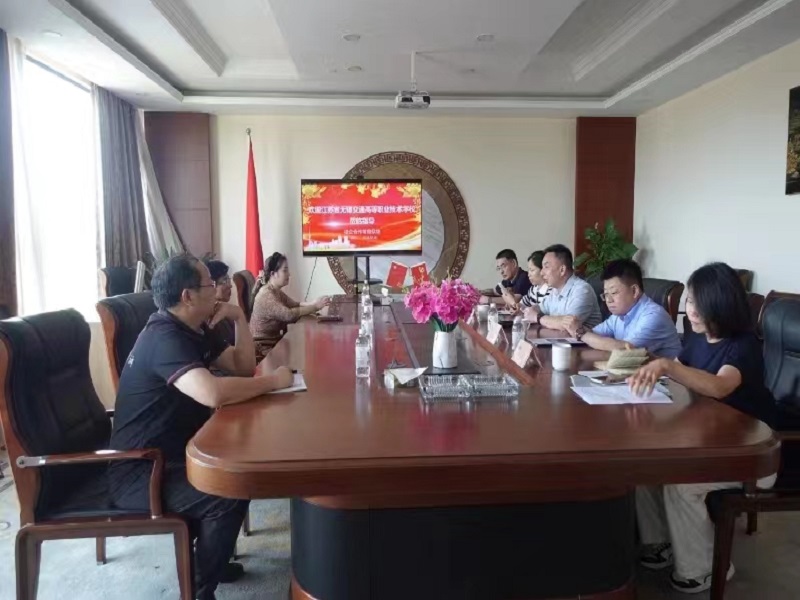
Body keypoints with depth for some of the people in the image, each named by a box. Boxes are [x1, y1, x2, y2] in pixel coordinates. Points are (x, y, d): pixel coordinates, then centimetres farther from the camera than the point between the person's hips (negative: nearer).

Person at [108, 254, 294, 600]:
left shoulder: (194, 330, 7)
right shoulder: (164, 339, -25)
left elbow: (243, 367, 9)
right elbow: (213, 393, -41)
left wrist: (239, 318, -5)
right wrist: (273, 381, -26)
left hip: (167, 456, 10)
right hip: (137, 472, -10)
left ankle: (206, 557, 25)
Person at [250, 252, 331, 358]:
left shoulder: (277, 291, 8)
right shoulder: (266, 295, -22)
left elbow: (295, 305, 6)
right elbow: (289, 315, -32)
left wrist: (315, 303, -12)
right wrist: (316, 307, -26)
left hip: (276, 340, 9)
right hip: (265, 347, -9)